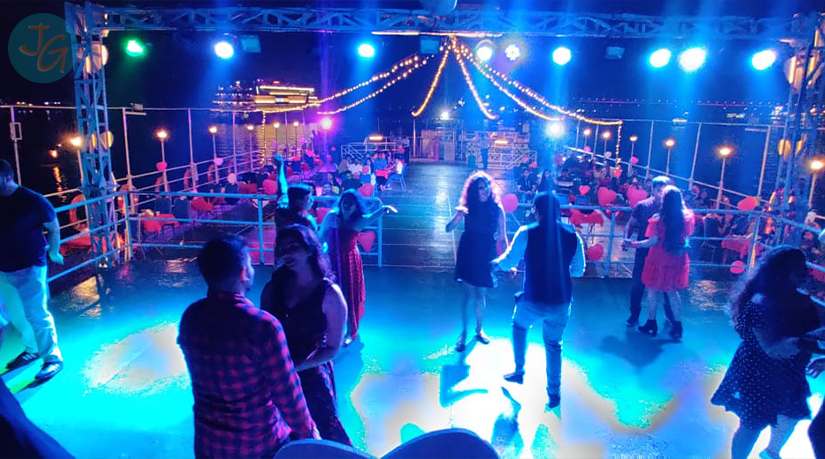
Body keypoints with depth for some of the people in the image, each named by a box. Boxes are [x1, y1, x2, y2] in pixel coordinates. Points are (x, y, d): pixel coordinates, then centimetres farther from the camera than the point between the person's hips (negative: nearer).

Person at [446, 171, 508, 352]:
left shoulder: (497, 209, -4)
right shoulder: (467, 207, -4)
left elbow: (502, 237, 0)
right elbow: (448, 229, -9)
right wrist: (457, 216, -28)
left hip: (487, 255, 1)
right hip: (468, 254, -1)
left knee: (481, 295, 9)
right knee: (469, 295, 0)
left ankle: (479, 329, 30)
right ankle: (464, 333, 14)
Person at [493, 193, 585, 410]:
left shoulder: (527, 233, -12)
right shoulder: (573, 236, -2)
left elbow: (509, 261, -4)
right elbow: (578, 270, 5)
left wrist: (495, 262, 17)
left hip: (533, 301, -2)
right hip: (561, 302, 3)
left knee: (519, 326, 29)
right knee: (553, 345, 21)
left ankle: (519, 372, 36)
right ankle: (554, 393, 28)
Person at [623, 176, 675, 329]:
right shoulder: (642, 205, -3)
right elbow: (630, 224, 0)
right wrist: (627, 238, -16)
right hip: (644, 250, 0)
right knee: (637, 284, 4)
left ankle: (670, 314, 31)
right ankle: (634, 315, 20)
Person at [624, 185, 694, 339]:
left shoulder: (659, 219, -18)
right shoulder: (687, 216, -6)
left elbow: (653, 241, -17)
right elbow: (688, 235, 10)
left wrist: (635, 244, -7)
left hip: (659, 259, -4)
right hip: (678, 260, 4)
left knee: (652, 290, 11)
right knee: (672, 291, 18)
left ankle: (651, 323, 18)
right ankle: (677, 325, 21)